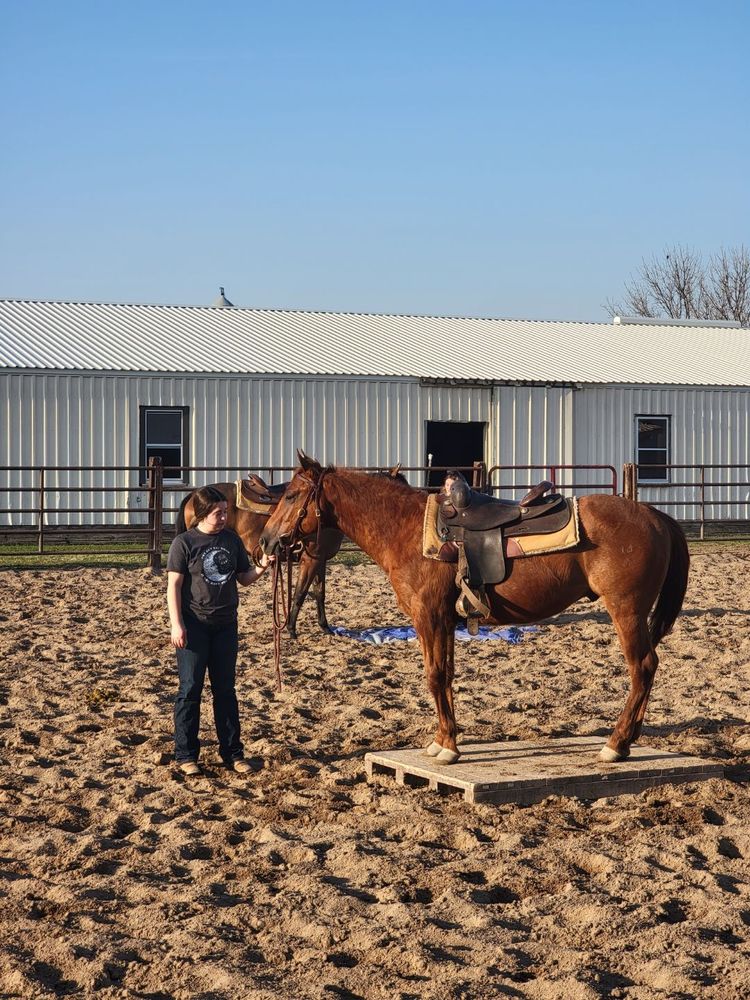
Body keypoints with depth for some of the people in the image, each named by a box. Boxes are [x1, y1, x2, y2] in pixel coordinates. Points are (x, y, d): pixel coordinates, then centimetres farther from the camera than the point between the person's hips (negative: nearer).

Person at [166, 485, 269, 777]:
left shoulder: (232, 540, 6)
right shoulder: (184, 543, -7)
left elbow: (244, 578, 12)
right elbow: (174, 586, -9)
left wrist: (262, 568, -8)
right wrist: (176, 625, -15)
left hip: (225, 624, 4)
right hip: (194, 625, -4)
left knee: (225, 689, 10)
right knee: (190, 689, 0)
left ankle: (232, 752, 17)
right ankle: (186, 754, 8)